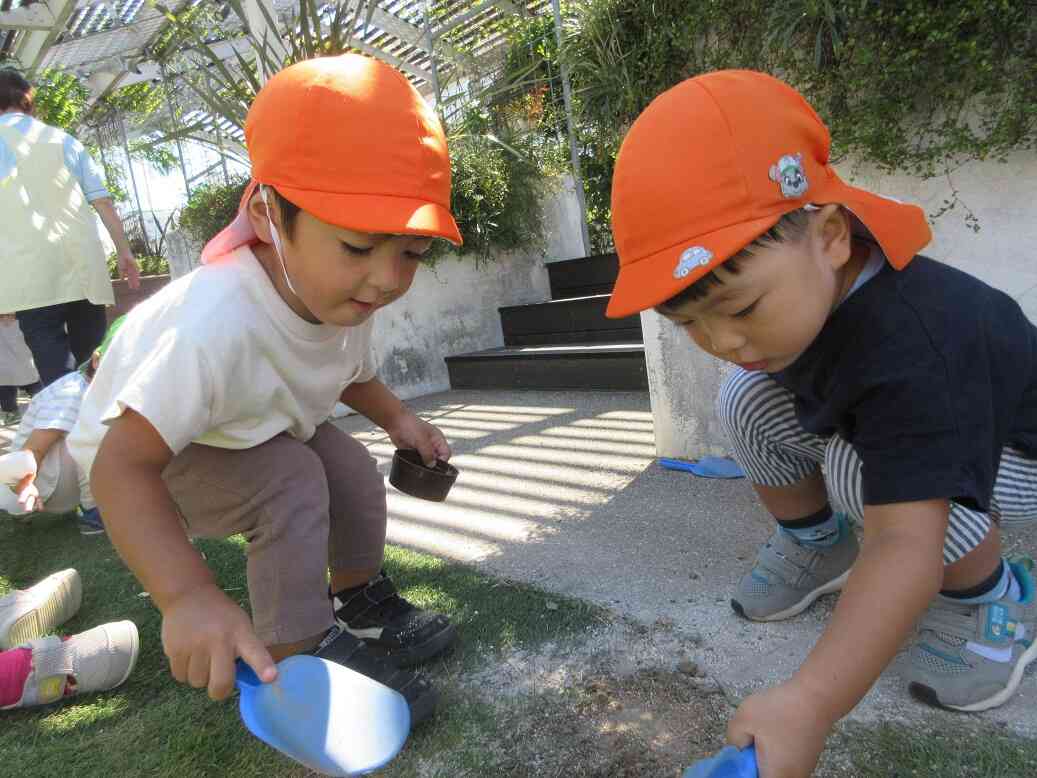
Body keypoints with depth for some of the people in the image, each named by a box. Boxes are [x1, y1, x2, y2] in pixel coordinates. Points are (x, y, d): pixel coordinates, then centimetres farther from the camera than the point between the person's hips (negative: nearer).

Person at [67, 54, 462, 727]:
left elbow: (351, 371, 5)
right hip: (138, 451, -6)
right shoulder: (217, 324, -44)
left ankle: (362, 608, 20)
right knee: (290, 485, -27)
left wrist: (397, 418, -9)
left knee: (352, 469, -3)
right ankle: (304, 661, -9)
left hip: (258, 430, 7)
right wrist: (188, 595, -54)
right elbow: (123, 465, -43)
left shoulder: (346, 299, -19)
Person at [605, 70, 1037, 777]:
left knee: (863, 467, -35)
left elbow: (907, 546, -51)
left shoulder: (908, 348, -44)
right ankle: (817, 543, 8)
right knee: (750, 398, -13)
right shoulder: (799, 286, -22)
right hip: (864, 420, 6)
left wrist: (810, 703, -57)